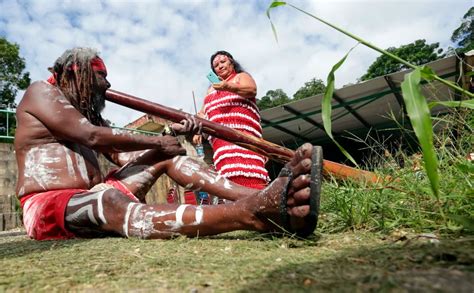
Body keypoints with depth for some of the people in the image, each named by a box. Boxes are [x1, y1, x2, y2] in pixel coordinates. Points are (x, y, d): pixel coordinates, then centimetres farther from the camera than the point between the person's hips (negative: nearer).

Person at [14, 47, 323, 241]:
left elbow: (124, 156, 9)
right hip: (49, 207, -7)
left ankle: (261, 197, -29)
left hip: (92, 196, 7)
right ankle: (250, 211, -66)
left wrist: (171, 132, 2)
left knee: (165, 155, -8)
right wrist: (156, 142, -12)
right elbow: (91, 136, -18)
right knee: (112, 203, -41)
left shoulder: (88, 113, 21)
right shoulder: (41, 91, -2)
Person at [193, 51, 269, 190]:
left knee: (247, 176, -22)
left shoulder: (241, 76, 16)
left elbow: (251, 90, -7)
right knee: (230, 173, -10)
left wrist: (228, 87, -24)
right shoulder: (212, 89, 32)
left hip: (242, 131, -5)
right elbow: (203, 113, 25)